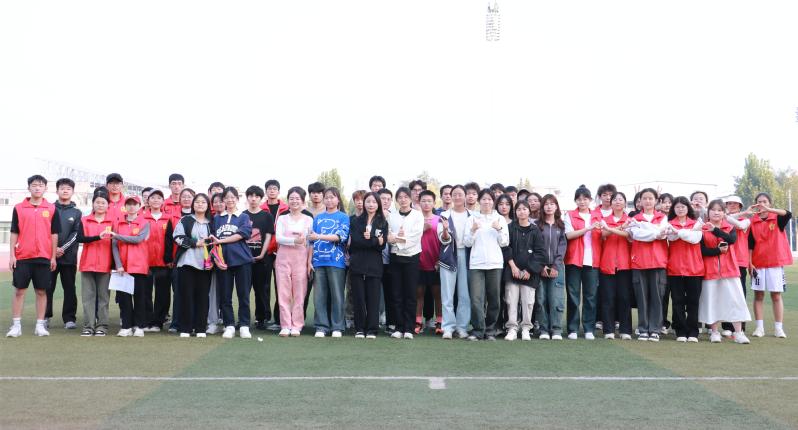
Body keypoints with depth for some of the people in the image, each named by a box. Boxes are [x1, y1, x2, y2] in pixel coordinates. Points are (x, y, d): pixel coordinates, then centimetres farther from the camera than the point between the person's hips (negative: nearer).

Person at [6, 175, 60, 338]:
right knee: (19, 290, 4)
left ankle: (40, 325, 12)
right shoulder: (19, 208, 4)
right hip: (22, 257, 0)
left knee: (41, 291, 5)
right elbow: (14, 233, 5)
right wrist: (11, 255, -1)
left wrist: (53, 257, 2)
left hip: (43, 257, 0)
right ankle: (16, 326, 10)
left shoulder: (51, 209, 4)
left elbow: (54, 234, 6)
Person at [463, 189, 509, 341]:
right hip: (476, 263, -1)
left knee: (493, 299, 2)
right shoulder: (472, 219, 10)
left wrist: (499, 229, -8)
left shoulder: (500, 219, 12)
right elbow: (467, 243, 6)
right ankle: (477, 330, -3)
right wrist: (472, 230, -11)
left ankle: (490, 330, 12)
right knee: (476, 299, -9)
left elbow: (505, 243, 7)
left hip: (495, 263, 1)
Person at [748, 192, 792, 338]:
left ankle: (779, 328, 6)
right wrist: (750, 263, -2)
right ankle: (759, 327, 7)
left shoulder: (777, 218, 0)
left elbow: (788, 214, -23)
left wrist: (768, 209, -32)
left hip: (775, 263, -1)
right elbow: (750, 245, 4)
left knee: (776, 295, 2)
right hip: (757, 264, 2)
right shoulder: (753, 222, 4)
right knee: (758, 295, 3)